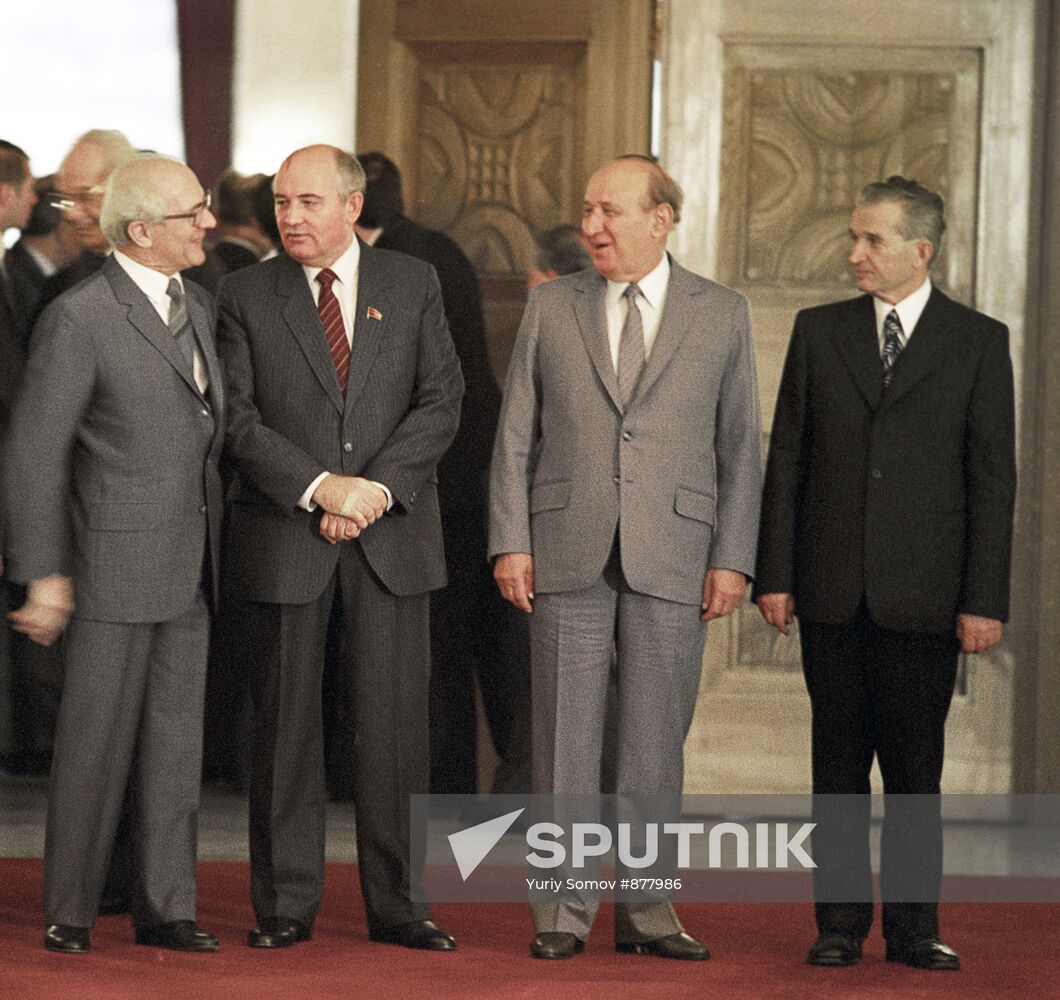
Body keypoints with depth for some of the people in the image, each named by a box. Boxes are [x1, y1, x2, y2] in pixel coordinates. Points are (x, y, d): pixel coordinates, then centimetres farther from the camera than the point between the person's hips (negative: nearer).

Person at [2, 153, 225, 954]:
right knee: (98, 739, 0)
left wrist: (218, 544, 15)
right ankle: (71, 911, 10)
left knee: (178, 739, 9)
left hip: (191, 567, 7)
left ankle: (166, 906, 15)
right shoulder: (80, 318, -13)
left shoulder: (198, 307, 11)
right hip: (117, 563, -7)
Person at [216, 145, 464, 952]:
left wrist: (377, 489, -12)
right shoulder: (247, 296, 5)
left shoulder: (413, 285, 8)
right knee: (285, 724, 3)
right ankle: (286, 905, 11)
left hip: (392, 536, 1)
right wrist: (320, 487, -15)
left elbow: (442, 401, 1)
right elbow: (239, 420, -3)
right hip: (283, 538, 0)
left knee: (395, 722, 1)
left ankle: (397, 905, 8)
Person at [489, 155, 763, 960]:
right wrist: (510, 542, -2)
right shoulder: (551, 307, 8)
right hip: (567, 556, 1)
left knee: (656, 741, 3)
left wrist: (732, 559, -2)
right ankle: (564, 913, 8)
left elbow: (740, 447, 5)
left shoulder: (722, 315, 6)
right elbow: (516, 435, 7)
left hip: (672, 557, 0)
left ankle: (647, 913, 11)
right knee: (567, 736, 2)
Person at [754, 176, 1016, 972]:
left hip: (923, 596, -2)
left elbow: (993, 479, -1)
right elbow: (787, 461, 9)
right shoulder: (819, 332, 9)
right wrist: (774, 575, 1)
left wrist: (985, 600, -6)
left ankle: (914, 926, 9)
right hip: (833, 591, 2)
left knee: (916, 767, 2)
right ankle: (840, 925, 11)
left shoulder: (978, 341, 1)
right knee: (838, 764, 6)